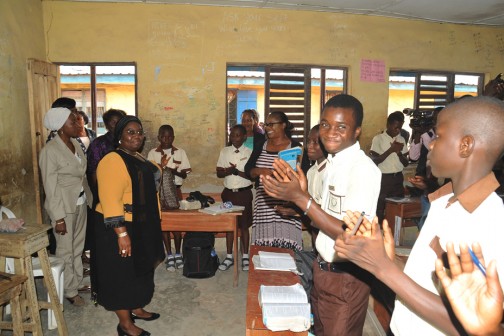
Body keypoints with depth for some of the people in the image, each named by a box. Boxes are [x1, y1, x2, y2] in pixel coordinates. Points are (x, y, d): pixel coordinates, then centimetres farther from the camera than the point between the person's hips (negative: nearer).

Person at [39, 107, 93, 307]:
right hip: (64, 206, -7)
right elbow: (50, 188, -16)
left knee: (78, 247, 17)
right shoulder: (50, 151, -17)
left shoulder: (75, 143, 4)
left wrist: (88, 198, 8)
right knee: (65, 250, 7)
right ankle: (69, 291, 23)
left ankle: (78, 282, 33)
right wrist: (59, 217, -16)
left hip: (81, 203, 7)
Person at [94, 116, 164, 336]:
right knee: (122, 273, 4)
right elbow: (110, 201, -25)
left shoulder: (139, 159, 10)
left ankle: (136, 309, 38)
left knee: (140, 270, 20)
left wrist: (154, 224, 21)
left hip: (142, 226, 9)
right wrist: (122, 234, -28)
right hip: (121, 228, -9)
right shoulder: (113, 161, -19)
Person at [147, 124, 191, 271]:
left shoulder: (180, 152, 3)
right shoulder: (153, 153, 1)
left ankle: (178, 254, 17)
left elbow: (185, 174, 2)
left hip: (175, 190, 0)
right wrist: (161, 165, -19)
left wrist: (175, 171, -19)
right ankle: (169, 255, 14)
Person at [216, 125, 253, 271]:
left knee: (244, 225, 6)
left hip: (244, 193, -2)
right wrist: (229, 170, -18)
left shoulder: (250, 153, -4)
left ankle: (245, 257, 18)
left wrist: (237, 171, -21)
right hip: (228, 192, 3)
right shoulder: (224, 151, 4)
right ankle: (229, 257, 19)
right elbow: (219, 173, 2)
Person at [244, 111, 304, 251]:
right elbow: (248, 170, 11)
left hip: (287, 206, -3)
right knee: (263, 245, 0)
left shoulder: (295, 147, 1)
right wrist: (259, 171, -10)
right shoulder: (260, 146, 13)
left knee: (286, 244, -7)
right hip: (264, 205, 3)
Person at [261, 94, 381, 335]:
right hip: (323, 268, 8)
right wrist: (298, 194, -7)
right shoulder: (332, 162, 4)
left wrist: (301, 198, -27)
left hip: (346, 278, -8)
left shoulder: (363, 169, -22)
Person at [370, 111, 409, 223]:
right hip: (383, 178, -5)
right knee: (380, 210, -2)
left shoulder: (401, 139, 9)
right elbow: (374, 161, -12)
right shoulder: (378, 138, -5)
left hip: (398, 178, 5)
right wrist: (391, 150, -18)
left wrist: (399, 152, -11)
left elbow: (406, 163, 8)